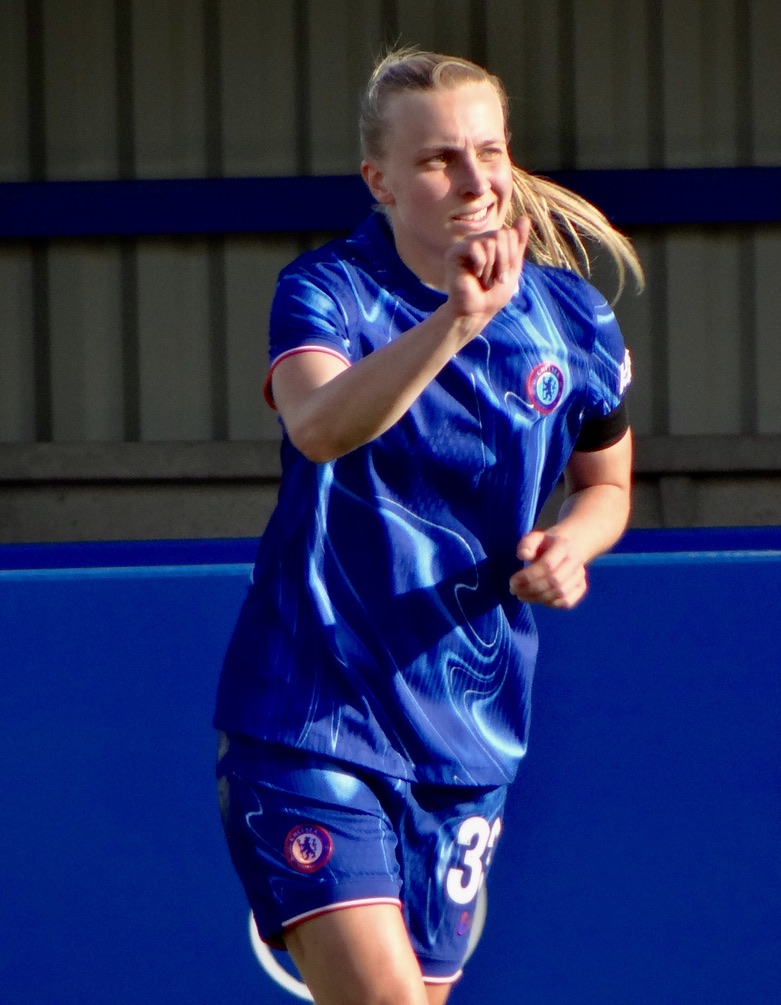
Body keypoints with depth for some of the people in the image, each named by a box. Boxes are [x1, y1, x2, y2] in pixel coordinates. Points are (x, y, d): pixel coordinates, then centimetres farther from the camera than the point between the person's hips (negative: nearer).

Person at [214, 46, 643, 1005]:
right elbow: (320, 427, -33)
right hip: (310, 720, -5)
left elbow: (605, 481, 21)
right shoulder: (327, 291, -10)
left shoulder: (573, 322, 2)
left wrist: (568, 546, -2)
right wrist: (457, 318, -46)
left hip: (463, 738, 5)